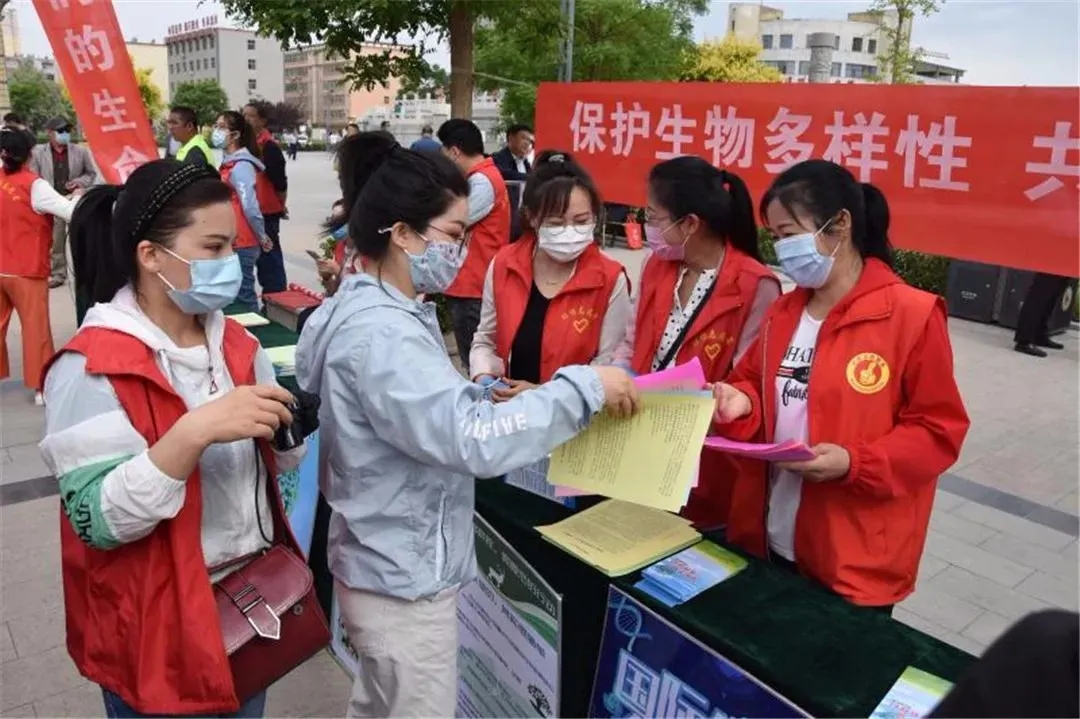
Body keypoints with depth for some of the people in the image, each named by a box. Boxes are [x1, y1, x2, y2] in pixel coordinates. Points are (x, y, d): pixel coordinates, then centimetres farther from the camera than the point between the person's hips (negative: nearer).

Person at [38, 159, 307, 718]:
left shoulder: (234, 341, 1)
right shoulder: (91, 369, -19)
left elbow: (278, 460, 9)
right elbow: (97, 520, -24)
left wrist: (293, 424, -13)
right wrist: (193, 433, -36)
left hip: (253, 597, 6)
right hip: (159, 627, -6)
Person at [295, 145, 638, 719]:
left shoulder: (363, 309, 5)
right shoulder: (382, 335, -27)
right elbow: (473, 441, -34)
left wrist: (475, 396, 2)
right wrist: (584, 386, -27)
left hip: (384, 565, 10)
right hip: (404, 580, -9)